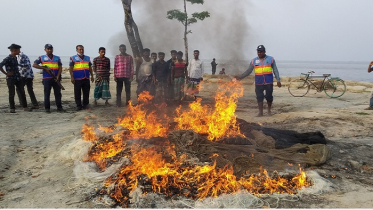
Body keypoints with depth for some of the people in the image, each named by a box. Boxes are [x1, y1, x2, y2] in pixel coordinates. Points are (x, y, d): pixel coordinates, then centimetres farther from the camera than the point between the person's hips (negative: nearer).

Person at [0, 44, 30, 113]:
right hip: (11, 79, -7)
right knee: (12, 94, 2)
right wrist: (6, 73, -16)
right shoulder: (8, 59, -14)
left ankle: (25, 107, 12)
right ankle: (12, 108, 11)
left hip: (18, 78, 7)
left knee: (22, 93, 6)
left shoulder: (15, 58, 11)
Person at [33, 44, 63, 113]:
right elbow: (34, 65, 0)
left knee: (58, 93, 3)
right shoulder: (42, 58, 8)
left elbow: (60, 68, 7)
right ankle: (47, 108, 7)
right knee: (47, 94, 0)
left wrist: (58, 76, -8)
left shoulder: (57, 58, 13)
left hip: (56, 79, 2)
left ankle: (59, 107, 10)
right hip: (47, 79, -2)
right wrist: (45, 68, -9)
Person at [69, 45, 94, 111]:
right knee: (77, 93, 0)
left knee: (86, 92, 6)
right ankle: (78, 105, 7)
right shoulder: (73, 58, 4)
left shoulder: (87, 58, 16)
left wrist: (92, 76, 14)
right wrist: (72, 77, -9)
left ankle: (85, 104, 16)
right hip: (77, 79, -3)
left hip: (86, 78, 4)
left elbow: (90, 68, 19)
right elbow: (71, 68, -1)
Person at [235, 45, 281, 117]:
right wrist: (240, 77, 0)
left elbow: (275, 70, 6)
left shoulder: (271, 59, 4)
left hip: (269, 82, -1)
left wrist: (278, 80, 1)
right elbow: (248, 71, 9)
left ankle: (269, 110, 25)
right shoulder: (254, 61, 7)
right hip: (259, 83, 1)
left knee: (269, 97, 3)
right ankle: (260, 112, 9)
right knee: (259, 97, 0)